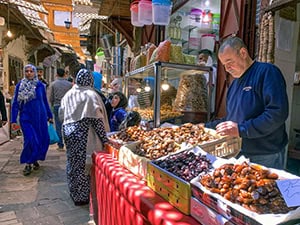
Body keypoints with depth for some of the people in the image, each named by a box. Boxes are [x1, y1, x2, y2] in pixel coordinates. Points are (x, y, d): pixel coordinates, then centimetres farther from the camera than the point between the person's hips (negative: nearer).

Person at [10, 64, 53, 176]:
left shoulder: (40, 85, 3)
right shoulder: (20, 85, 0)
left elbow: (45, 102, 11)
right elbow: (15, 103, 0)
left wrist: (50, 116, 13)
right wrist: (13, 120, -5)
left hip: (40, 117, 2)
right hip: (26, 118, -2)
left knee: (43, 140, 4)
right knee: (30, 140, -9)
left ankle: (35, 159, 28)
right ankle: (28, 163, 12)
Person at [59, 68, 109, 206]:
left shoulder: (68, 94, 6)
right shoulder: (91, 95, -11)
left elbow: (61, 114, 8)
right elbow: (96, 119, -15)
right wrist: (104, 139, -11)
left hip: (68, 132, 6)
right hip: (84, 134, -6)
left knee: (72, 161, 18)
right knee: (84, 163, 5)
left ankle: (74, 192, 35)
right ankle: (82, 197, 17)